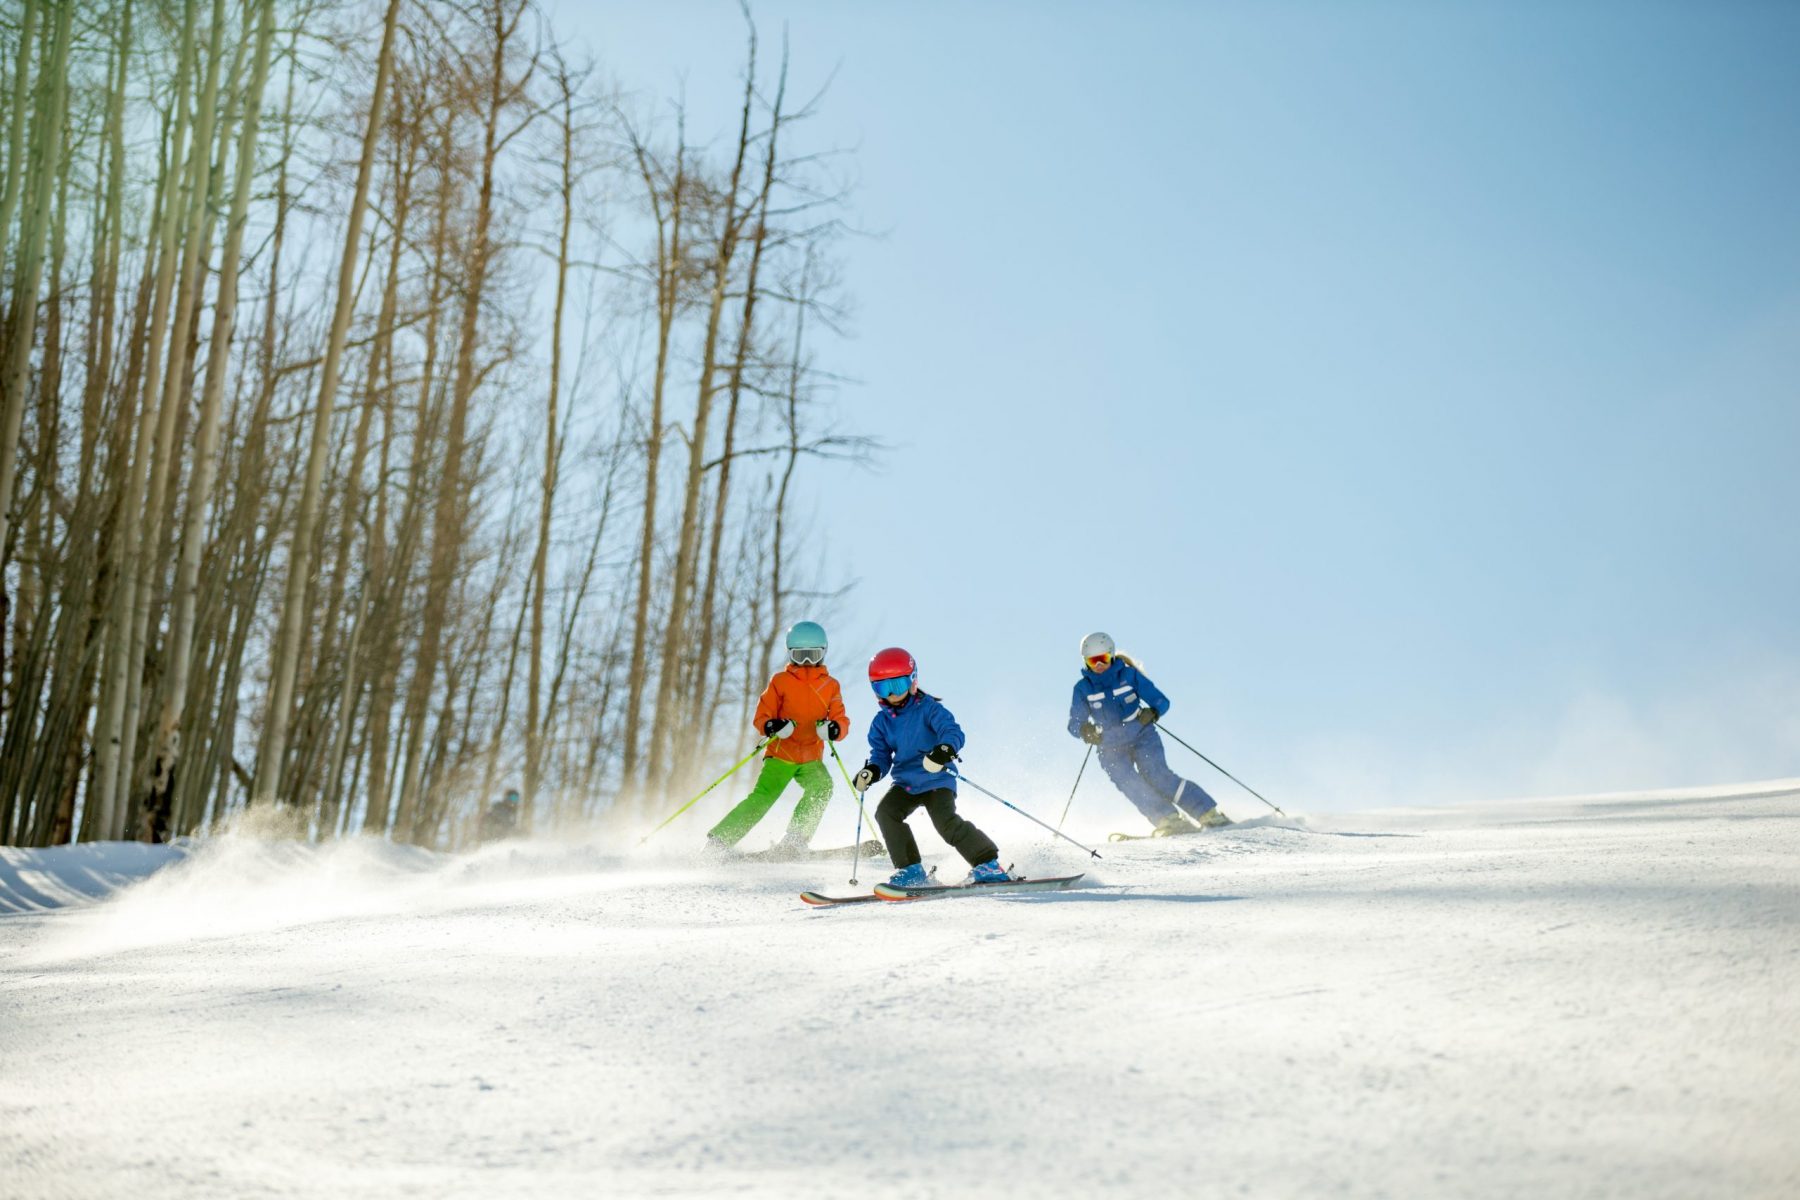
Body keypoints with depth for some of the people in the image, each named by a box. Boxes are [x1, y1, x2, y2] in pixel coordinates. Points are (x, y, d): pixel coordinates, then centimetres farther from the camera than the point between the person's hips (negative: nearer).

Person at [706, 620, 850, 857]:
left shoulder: (830, 686, 8)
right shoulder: (781, 681, 3)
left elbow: (841, 719, 1)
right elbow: (761, 715, 0)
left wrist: (834, 728, -23)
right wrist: (771, 726, -23)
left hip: (812, 759, 2)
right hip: (780, 755, -2)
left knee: (822, 786, -27)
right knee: (763, 797, -19)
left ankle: (794, 840, -23)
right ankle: (718, 839, -14)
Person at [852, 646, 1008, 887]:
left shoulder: (928, 708, -9)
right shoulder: (882, 722, 7)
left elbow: (953, 731, -22)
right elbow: (881, 754, 10)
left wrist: (945, 749, -45)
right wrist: (872, 771, -14)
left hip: (936, 780, -5)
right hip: (905, 784, 6)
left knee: (946, 822, -24)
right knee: (886, 812, -18)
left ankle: (988, 864, -8)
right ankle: (911, 870, -6)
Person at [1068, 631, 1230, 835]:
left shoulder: (1129, 674, -4)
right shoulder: (1083, 688, -1)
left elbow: (1162, 701, -3)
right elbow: (1074, 723, 0)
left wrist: (1153, 712, -25)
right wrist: (1084, 729, -22)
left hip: (1142, 737, -2)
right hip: (1111, 748, 2)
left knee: (1157, 775, -23)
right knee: (1128, 783, -23)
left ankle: (1210, 815, -20)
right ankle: (1171, 820, -25)